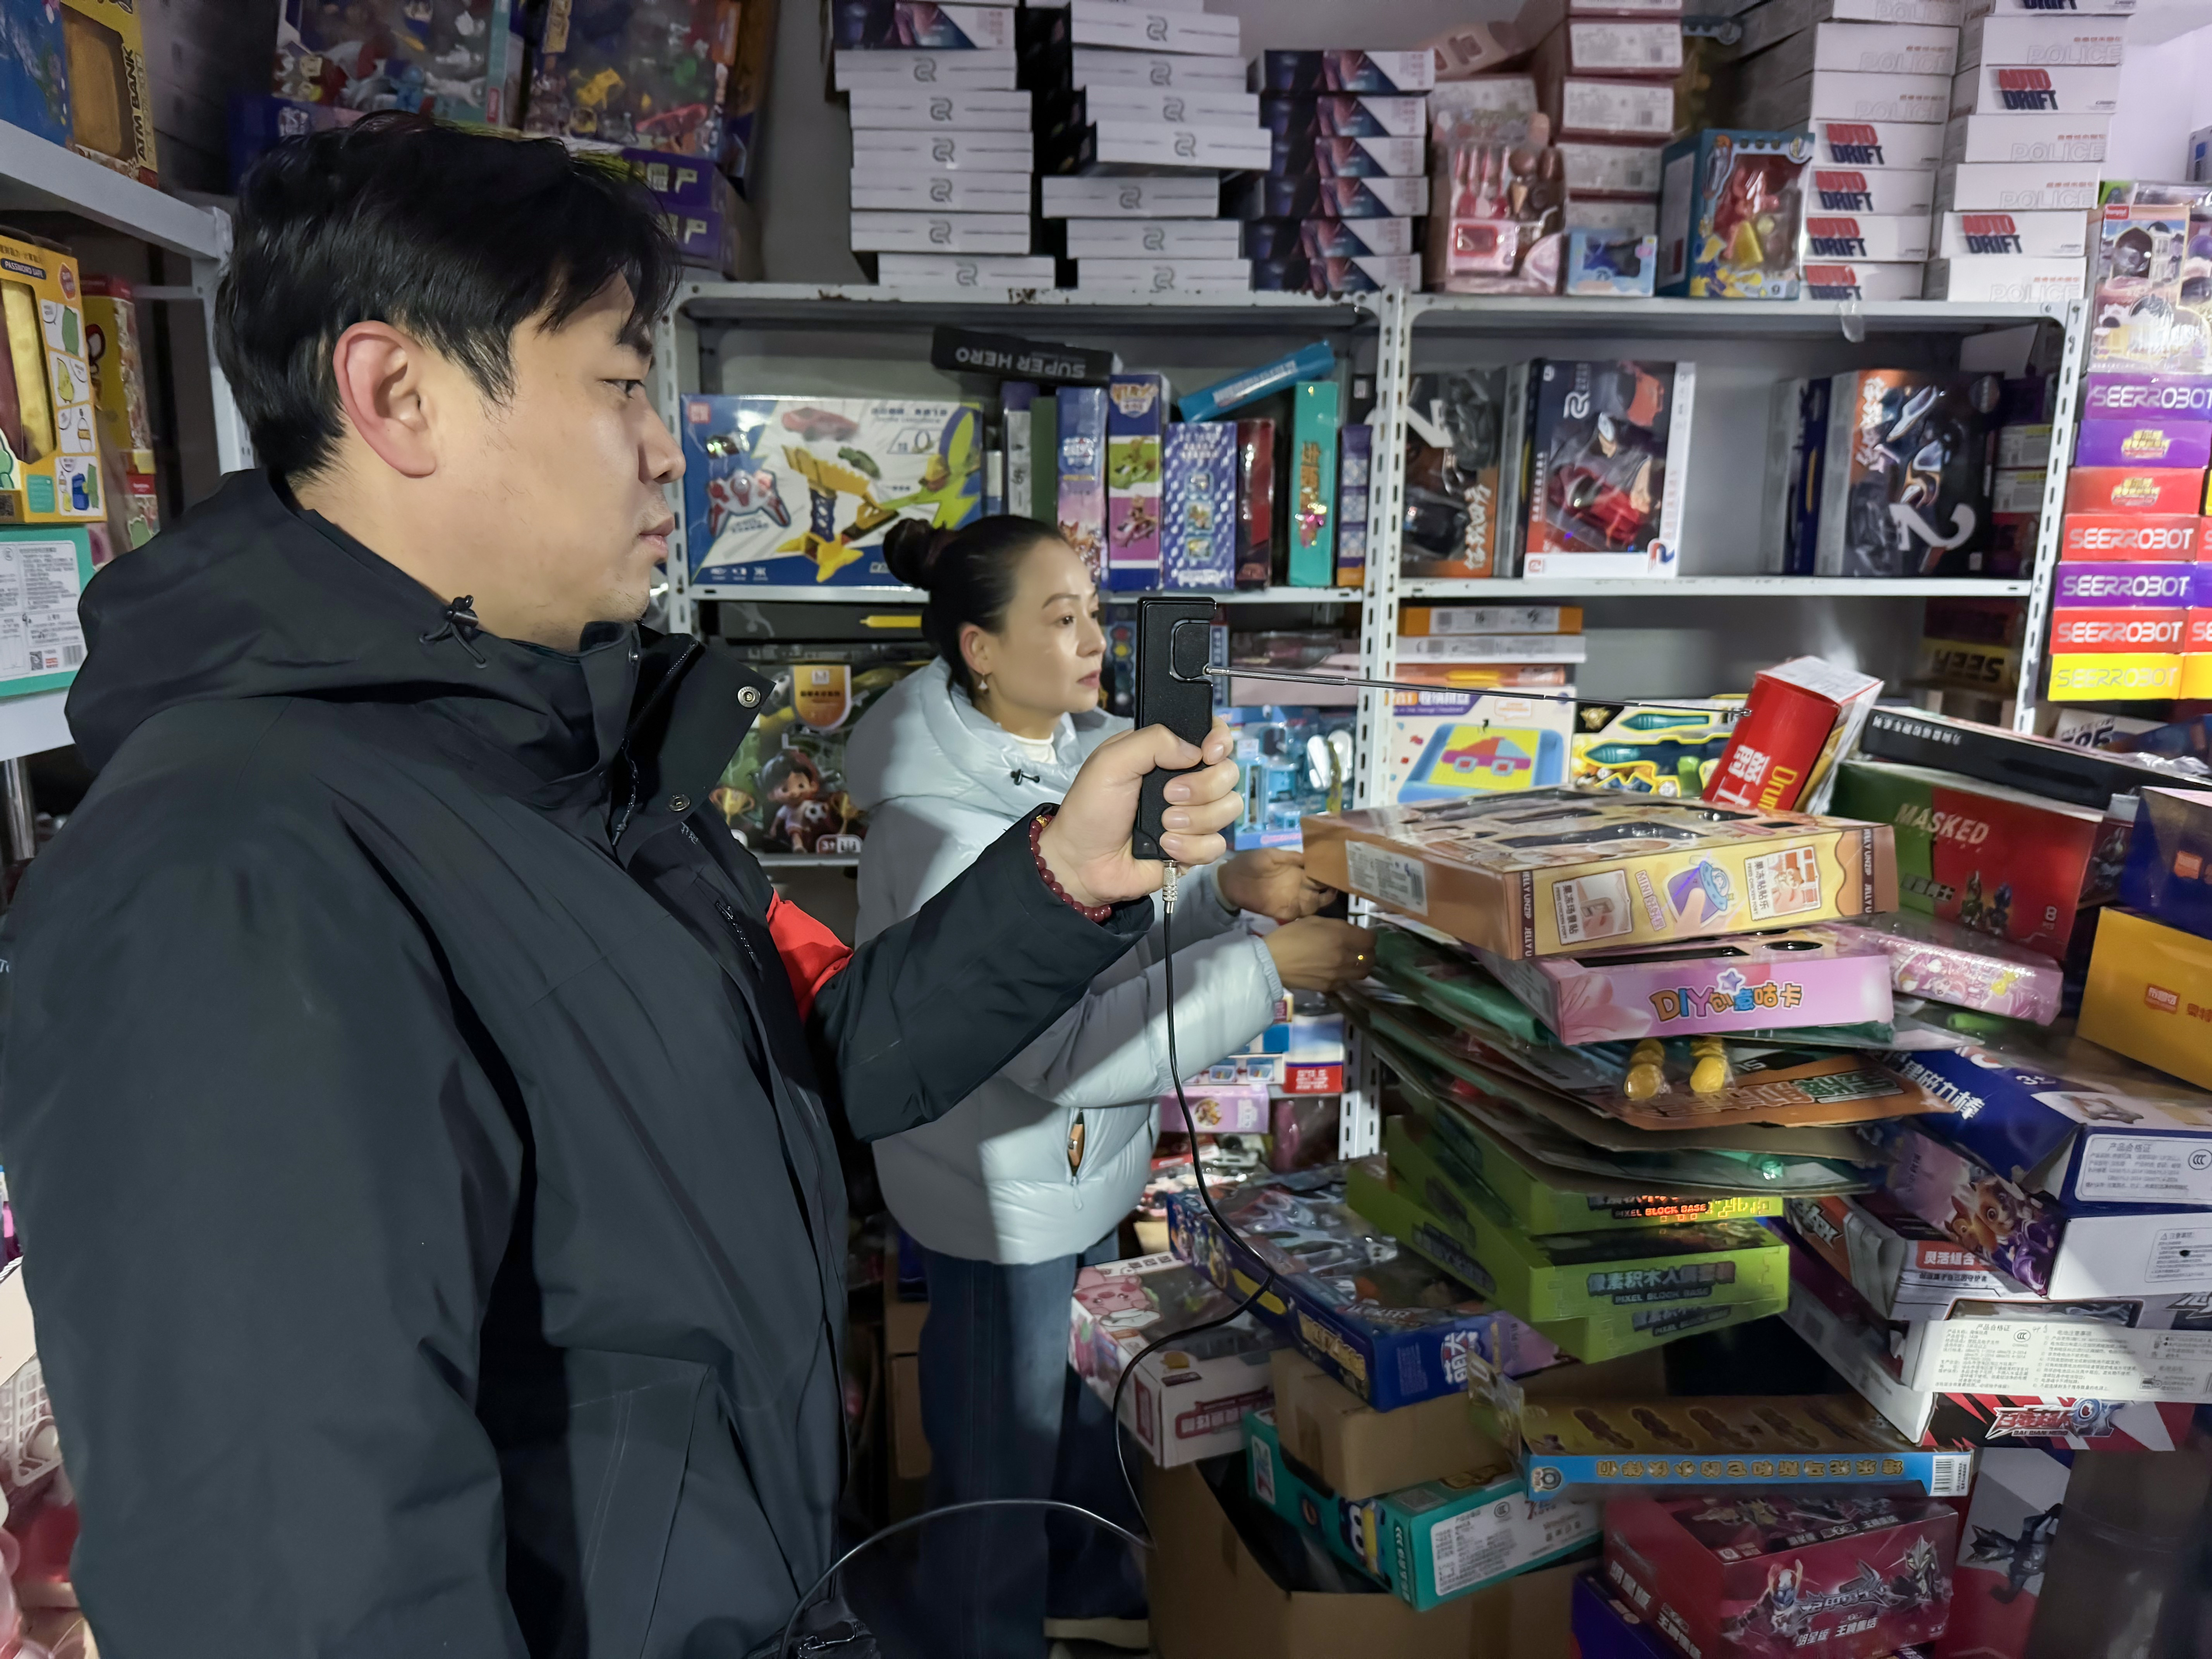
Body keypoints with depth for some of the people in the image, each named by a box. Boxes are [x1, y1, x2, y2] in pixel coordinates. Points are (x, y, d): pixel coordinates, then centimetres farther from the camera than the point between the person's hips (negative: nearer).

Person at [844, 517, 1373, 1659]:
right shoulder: (934, 831, -28)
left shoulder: (1074, 754, -4)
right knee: (1001, 1452, 17)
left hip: (1090, 1163, 8)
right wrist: (1266, 970, -28)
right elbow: (1067, 1047, -29)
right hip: (1002, 1190, -8)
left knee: (1089, 1403, 29)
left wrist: (1224, 893, -11)